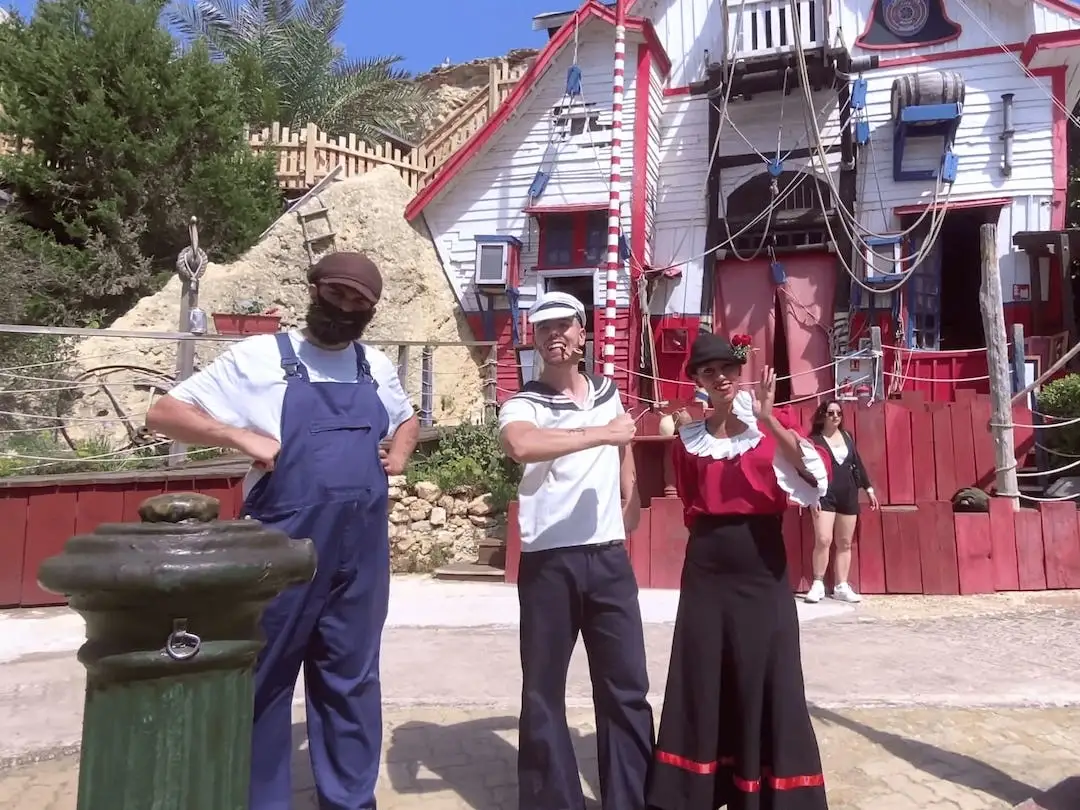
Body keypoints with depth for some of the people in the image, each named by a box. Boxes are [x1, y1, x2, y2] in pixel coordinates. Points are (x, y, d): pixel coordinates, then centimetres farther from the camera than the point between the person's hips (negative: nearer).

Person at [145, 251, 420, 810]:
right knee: (264, 682, 9)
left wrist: (397, 456, 10)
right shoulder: (259, 357, -3)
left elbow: (406, 420, 30)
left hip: (361, 554, 5)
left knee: (351, 682, 15)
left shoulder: (376, 366, 11)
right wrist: (241, 436, -17)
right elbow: (164, 413, -4)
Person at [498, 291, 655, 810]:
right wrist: (602, 434, -25)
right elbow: (520, 445, -30)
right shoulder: (522, 405, -5)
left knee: (626, 687, 8)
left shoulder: (609, 394, 11)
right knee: (543, 693, 7)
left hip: (609, 558, 4)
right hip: (548, 562, -3)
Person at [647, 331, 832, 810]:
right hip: (707, 571, 2)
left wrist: (768, 419, -25)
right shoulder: (688, 439, 7)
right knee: (704, 681, 8)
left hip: (762, 569, -2)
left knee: (767, 681, 2)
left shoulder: (773, 424, 1)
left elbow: (819, 475, -18)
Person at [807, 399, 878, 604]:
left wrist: (868, 488, 14)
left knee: (845, 543, 7)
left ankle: (841, 587, 15)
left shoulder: (847, 436, 11)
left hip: (849, 495, 5)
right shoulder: (814, 440, -4)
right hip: (825, 495, -5)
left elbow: (857, 463, 16)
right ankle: (818, 584, -1)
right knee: (823, 540, -14)